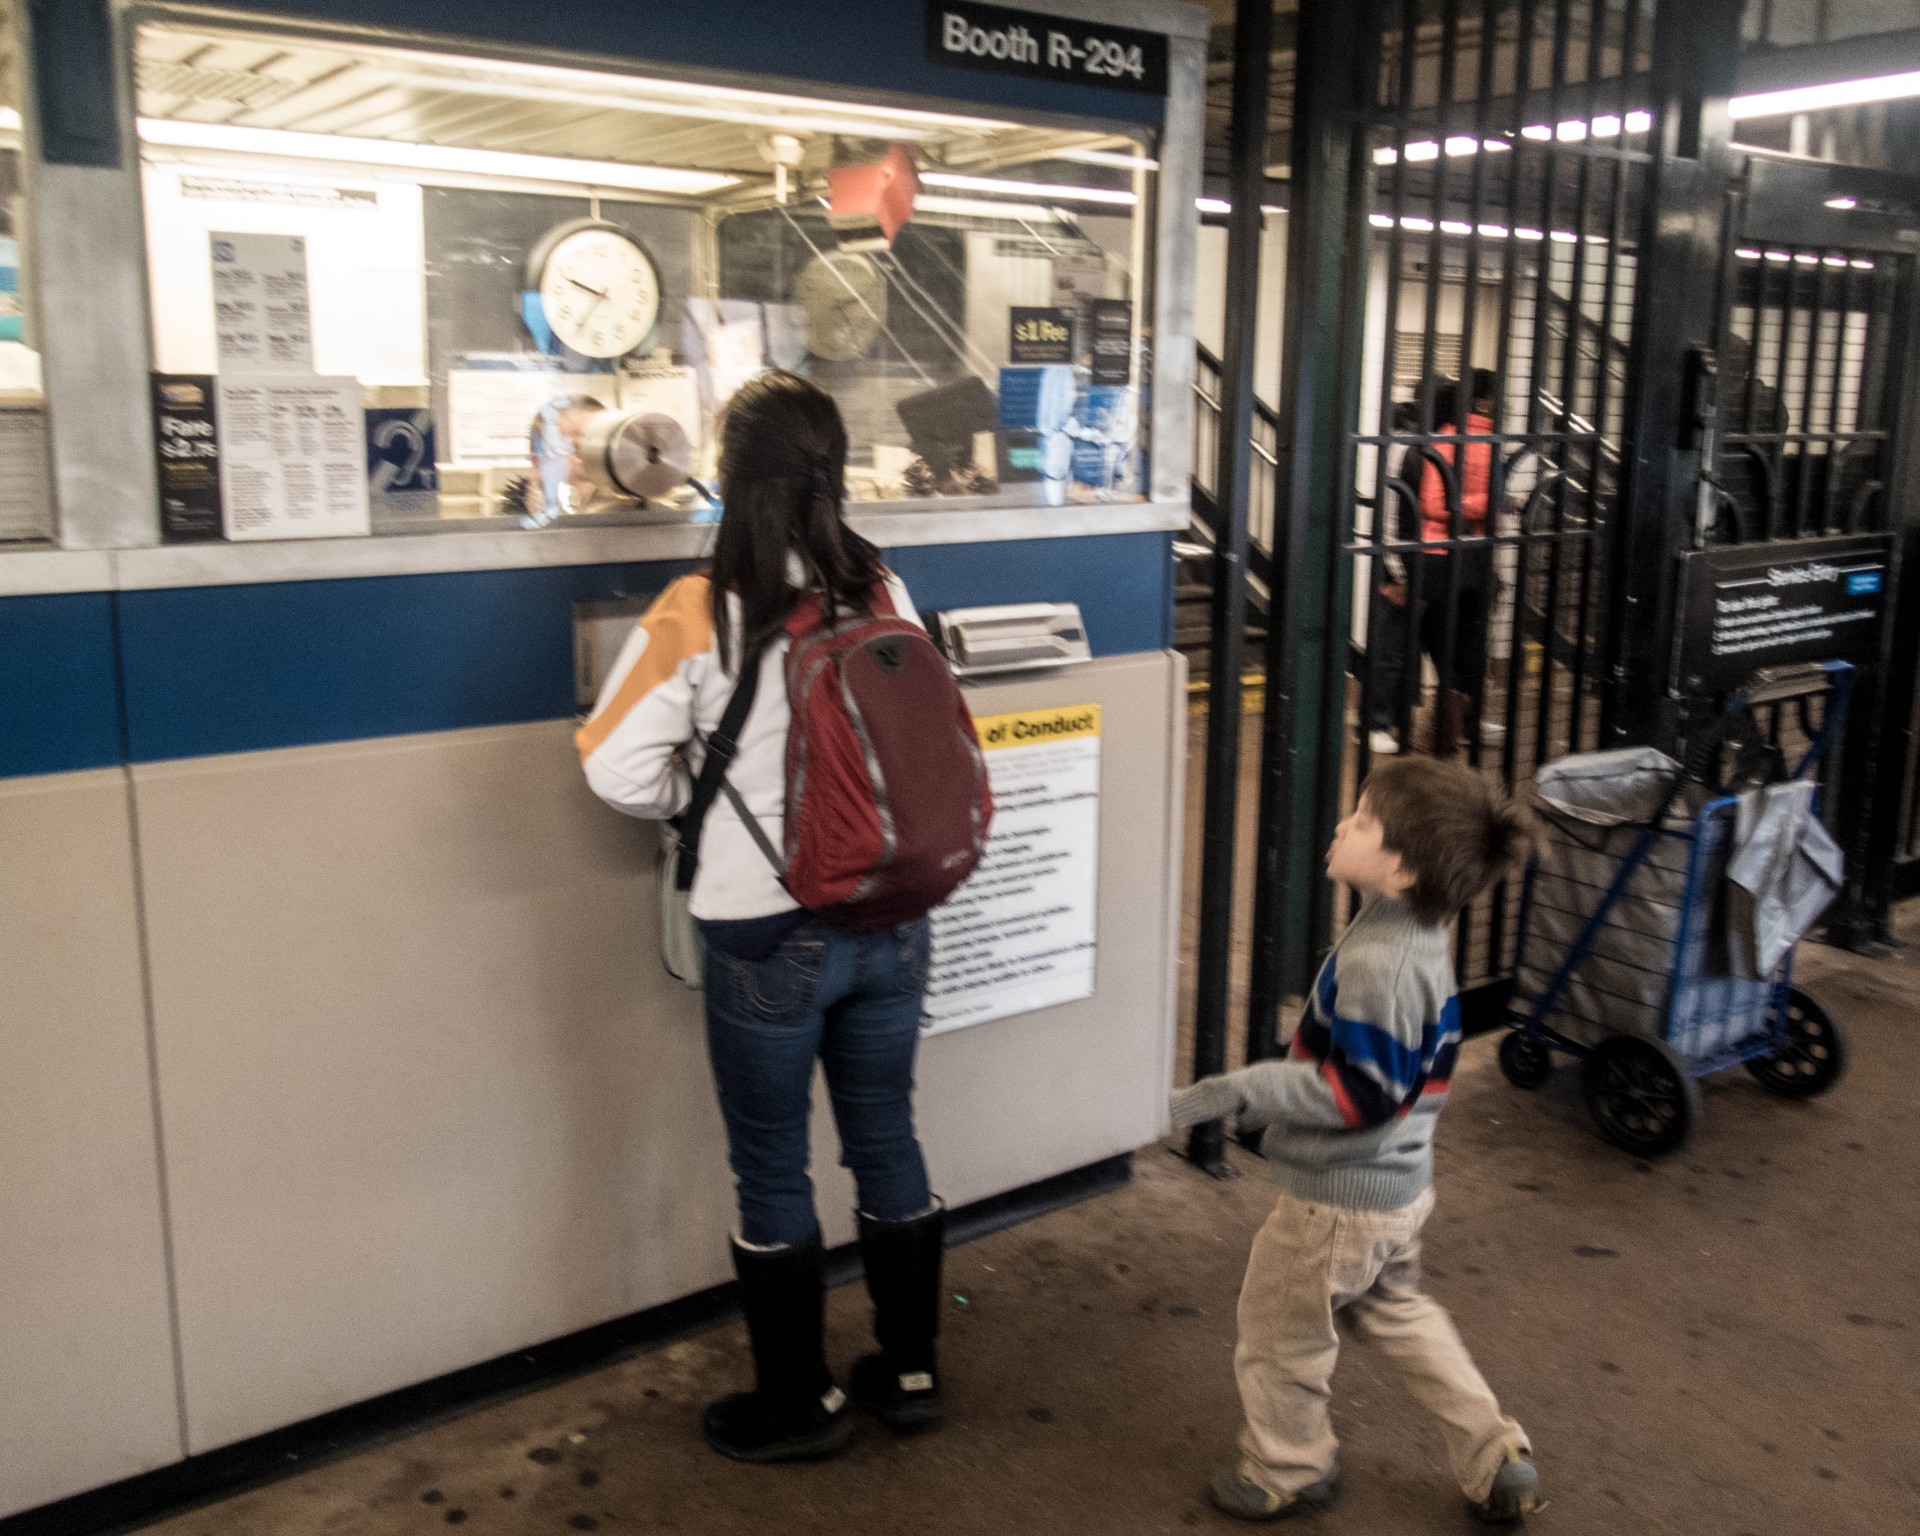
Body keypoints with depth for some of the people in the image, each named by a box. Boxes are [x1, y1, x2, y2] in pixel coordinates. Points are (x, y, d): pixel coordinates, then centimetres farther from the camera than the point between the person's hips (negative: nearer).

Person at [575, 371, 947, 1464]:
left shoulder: (699, 612, -15)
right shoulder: (886, 594, -3)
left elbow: (620, 769, -14)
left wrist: (703, 797, 5)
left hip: (767, 935, -4)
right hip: (892, 919, 4)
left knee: (773, 1171, 13)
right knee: (887, 1141, 19)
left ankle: (801, 1404, 28)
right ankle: (912, 1372, 34)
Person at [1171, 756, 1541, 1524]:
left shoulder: (1376, 962, -31)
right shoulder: (1422, 933, -1)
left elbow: (1360, 1093, -29)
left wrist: (1241, 1090, -27)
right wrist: (1270, 1090, 19)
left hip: (1337, 1200, -9)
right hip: (1399, 1185, 9)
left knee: (1275, 1328, 14)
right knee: (1397, 1311, 29)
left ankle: (1286, 1469, 36)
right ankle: (1497, 1460, 35)